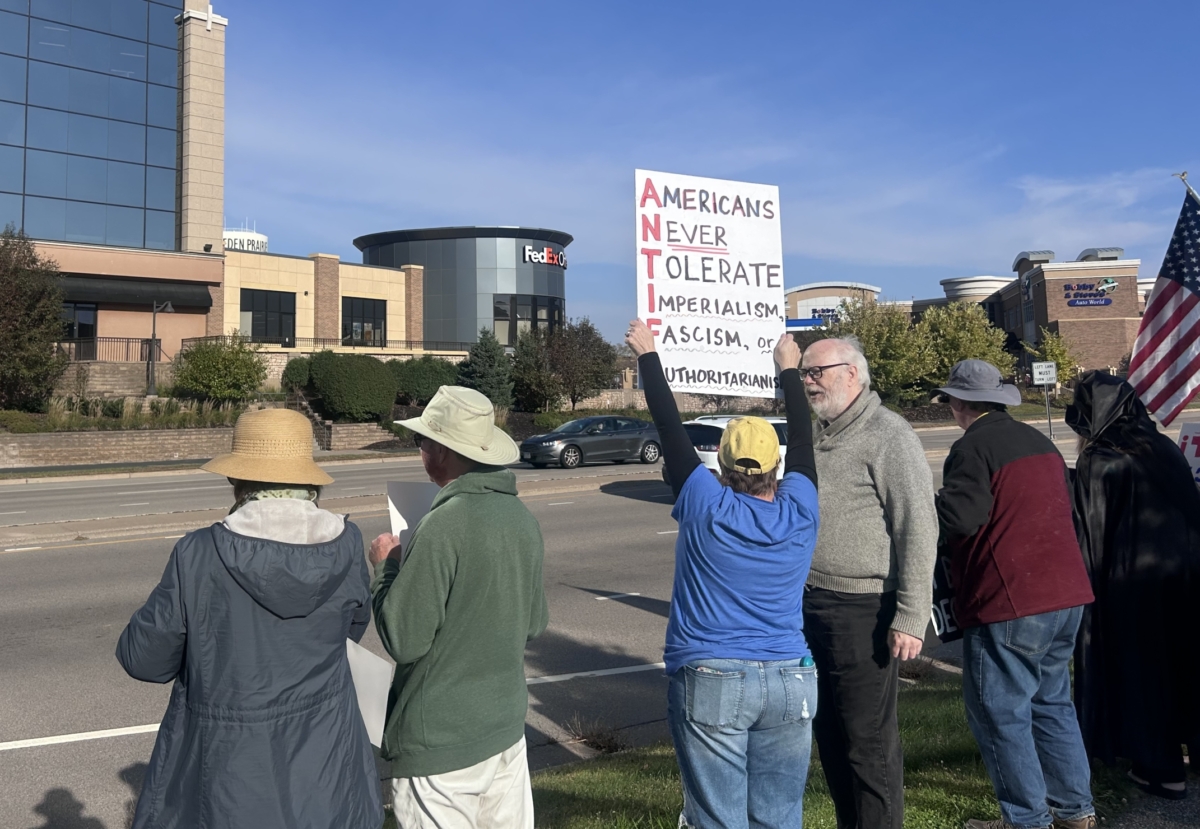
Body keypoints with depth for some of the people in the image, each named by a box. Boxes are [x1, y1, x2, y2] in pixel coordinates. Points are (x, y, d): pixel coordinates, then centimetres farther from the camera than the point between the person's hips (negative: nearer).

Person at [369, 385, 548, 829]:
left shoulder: (442, 528, -22)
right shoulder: (523, 519, 1)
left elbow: (403, 639, -18)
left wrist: (386, 568, -3)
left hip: (441, 744, -7)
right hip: (508, 725, 7)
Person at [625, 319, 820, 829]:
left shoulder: (706, 509, -9)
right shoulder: (800, 513, -2)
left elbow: (670, 427, -1)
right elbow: (801, 438, 12)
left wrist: (648, 355, 11)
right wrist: (789, 370, 27)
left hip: (710, 682, -3)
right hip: (788, 682, 3)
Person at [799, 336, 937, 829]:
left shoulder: (888, 436, -12)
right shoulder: (816, 434, 13)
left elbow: (918, 530, -16)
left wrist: (910, 618, -19)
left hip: (863, 611, -8)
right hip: (812, 606, 8)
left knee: (869, 737, 2)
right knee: (829, 731, 18)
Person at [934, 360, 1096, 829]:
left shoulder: (973, 447, -13)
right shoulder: (1039, 442, 14)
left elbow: (959, 517, -24)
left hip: (1009, 604, -9)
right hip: (1066, 596, 9)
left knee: (999, 712, 4)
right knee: (1051, 702, 20)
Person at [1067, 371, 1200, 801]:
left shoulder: (1096, 463, -14)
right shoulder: (1166, 449, 2)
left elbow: (1092, 532, -11)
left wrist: (1089, 584, 0)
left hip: (1132, 577, -6)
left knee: (1141, 668, 8)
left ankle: (1163, 770, 17)